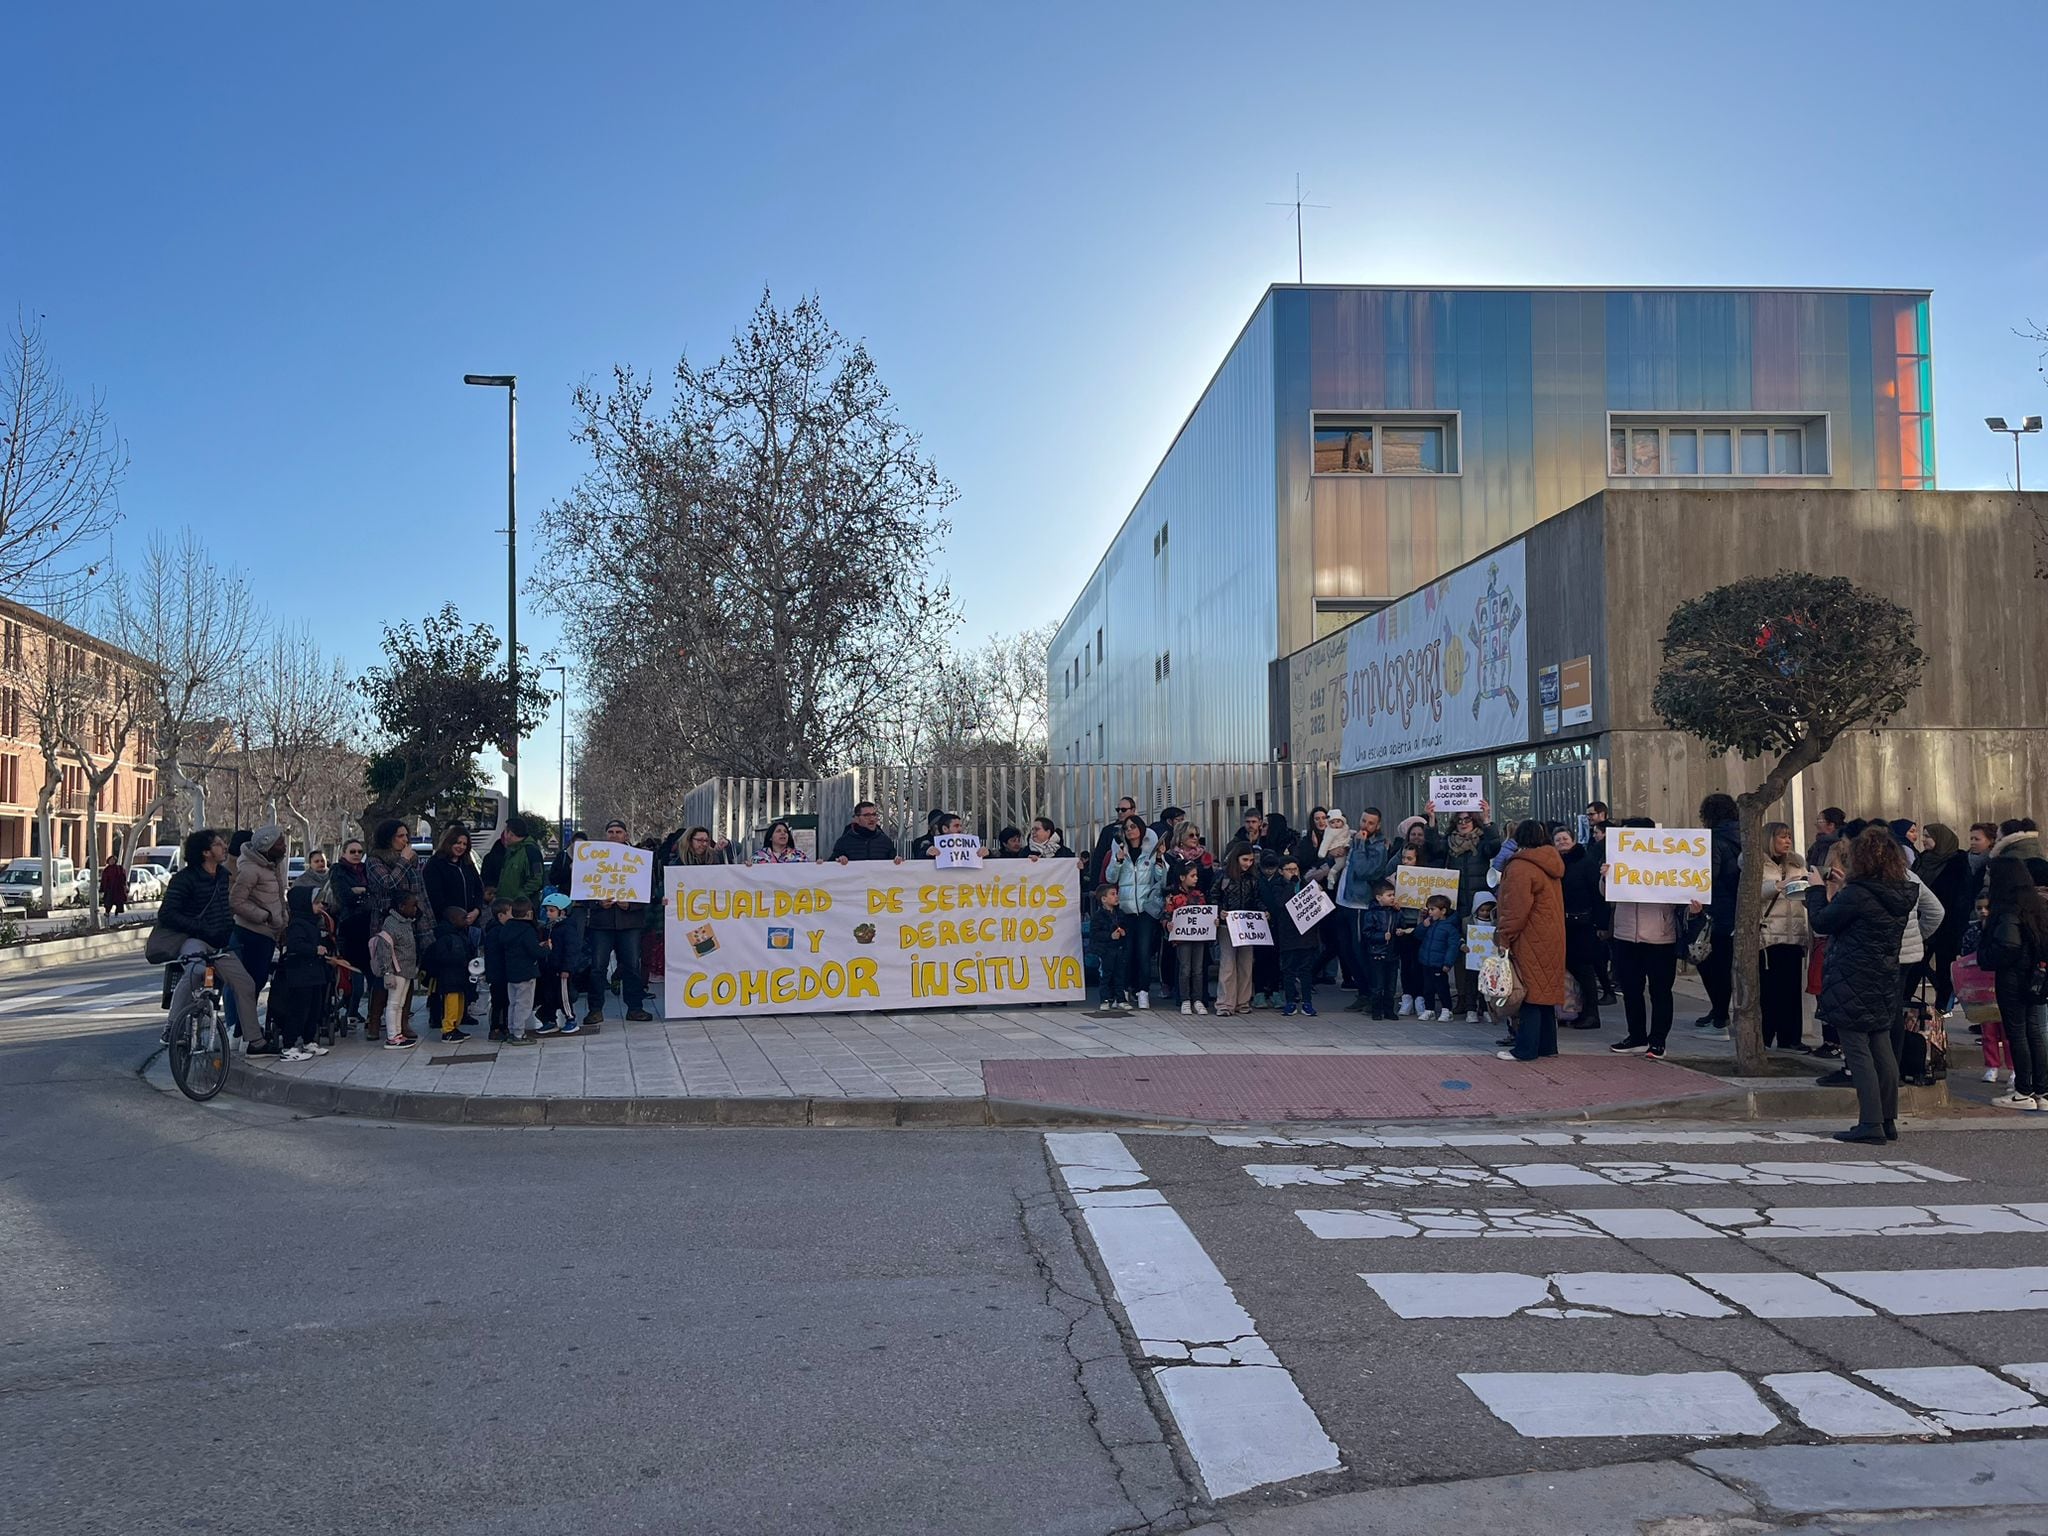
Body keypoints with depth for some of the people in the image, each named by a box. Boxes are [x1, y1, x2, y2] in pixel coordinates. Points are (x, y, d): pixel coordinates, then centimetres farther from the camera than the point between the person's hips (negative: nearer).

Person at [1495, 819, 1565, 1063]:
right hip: (1551, 939, 9)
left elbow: (1515, 910, -20)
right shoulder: (1550, 865, 15)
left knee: (1529, 992, -6)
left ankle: (1525, 1049, -4)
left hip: (1531, 942, -9)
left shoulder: (1520, 867, -15)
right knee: (1544, 992, 13)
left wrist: (1504, 937, -14)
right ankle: (1547, 1045, 19)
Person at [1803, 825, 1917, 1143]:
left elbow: (1821, 922, -9)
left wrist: (1817, 889, 5)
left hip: (1852, 984, -8)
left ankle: (1870, 1124, -5)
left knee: (1858, 1051, -3)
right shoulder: (1902, 894, 5)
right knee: (1882, 1049, 13)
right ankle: (1888, 1120, 18)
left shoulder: (1857, 894, -19)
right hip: (1884, 982, 8)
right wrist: (1844, 887, 19)